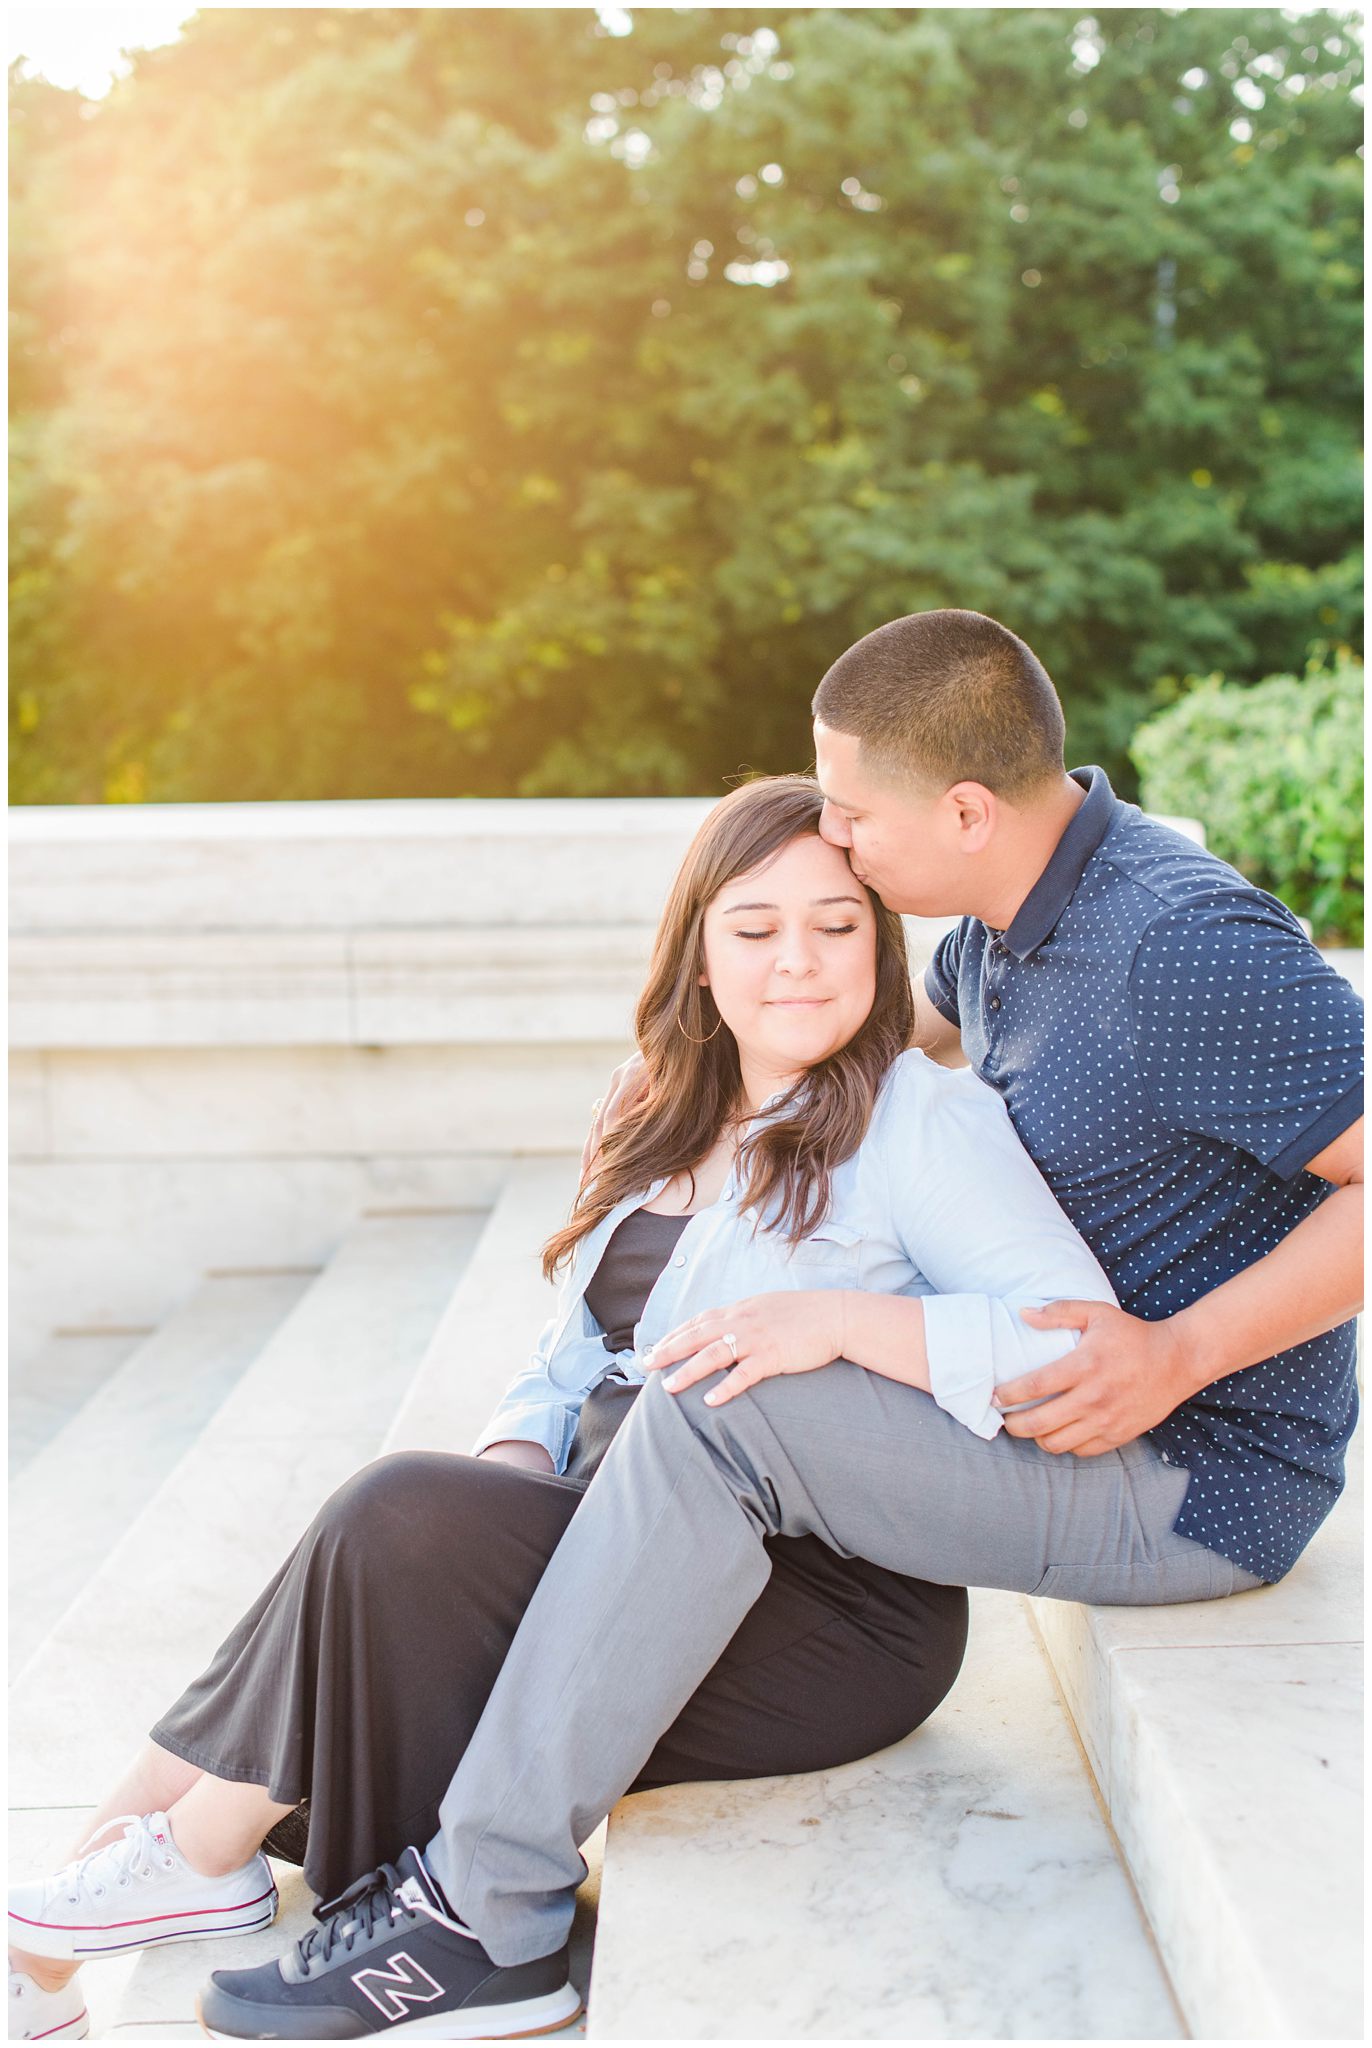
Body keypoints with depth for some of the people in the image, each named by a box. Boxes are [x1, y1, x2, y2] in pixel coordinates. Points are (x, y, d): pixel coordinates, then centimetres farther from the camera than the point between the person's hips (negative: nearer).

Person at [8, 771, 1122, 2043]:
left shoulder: (919, 1119, -7)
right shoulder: (671, 1132, 17)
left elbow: (1075, 1338, -20)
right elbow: (574, 1354, 17)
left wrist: (835, 1317, -30)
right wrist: (515, 1458, -5)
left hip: (837, 1606, -7)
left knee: (405, 1523, -24)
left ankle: (202, 1857, -4)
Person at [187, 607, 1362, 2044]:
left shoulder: (1186, 943, -25)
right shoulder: (1007, 908, 4)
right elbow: (929, 1025, 28)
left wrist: (1178, 1352, -28)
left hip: (1191, 1482, -10)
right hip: (1062, 1407, 10)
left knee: (718, 1407, -25)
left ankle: (487, 1909, -15)